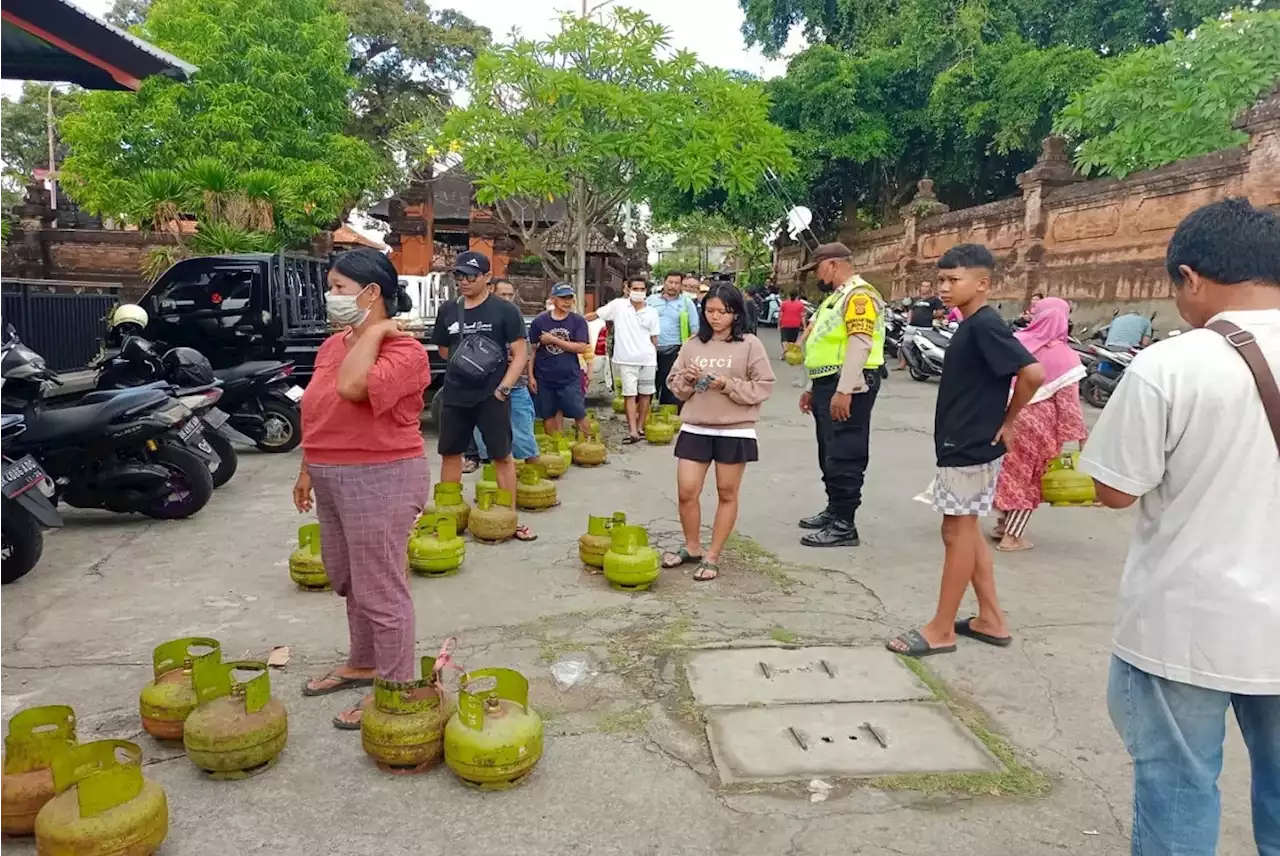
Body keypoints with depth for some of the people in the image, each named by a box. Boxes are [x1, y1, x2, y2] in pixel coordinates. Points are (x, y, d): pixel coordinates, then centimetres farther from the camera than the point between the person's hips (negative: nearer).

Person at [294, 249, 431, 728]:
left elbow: (352, 387, -34)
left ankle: (394, 687, 16)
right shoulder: (332, 346, 11)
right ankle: (362, 664, 40)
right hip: (333, 480, 9)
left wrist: (374, 330, -22)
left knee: (381, 589, 1)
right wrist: (308, 470, 19)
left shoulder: (403, 350, -17)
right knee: (348, 581, 22)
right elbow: (317, 413, 18)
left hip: (380, 479, -9)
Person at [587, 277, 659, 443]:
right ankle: (633, 431, -7)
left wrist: (655, 359, 10)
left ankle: (640, 428, 20)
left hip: (648, 359, 3)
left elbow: (654, 338, 10)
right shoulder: (618, 305, -2)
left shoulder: (651, 313, 4)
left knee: (645, 394, 9)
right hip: (627, 360, -3)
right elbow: (595, 315, 1)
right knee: (630, 395, -4)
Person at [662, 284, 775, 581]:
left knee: (727, 494, 7)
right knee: (686, 492, 2)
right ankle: (691, 548, 25)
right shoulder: (692, 344, 6)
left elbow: (763, 386, -7)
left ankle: (712, 557, 20)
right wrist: (686, 380, -11)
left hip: (735, 431, -3)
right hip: (695, 428, 3)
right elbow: (674, 384, 11)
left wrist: (728, 385, -17)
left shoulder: (750, 345, -4)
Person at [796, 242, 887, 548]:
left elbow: (860, 343, -23)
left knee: (845, 456, -7)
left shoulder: (858, 294, -13)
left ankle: (844, 526, -3)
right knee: (830, 453, 17)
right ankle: (834, 510, 29)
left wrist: (844, 390, -27)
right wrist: (814, 388, 24)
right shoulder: (837, 297, 21)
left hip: (847, 387, -11)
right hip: (829, 385, 11)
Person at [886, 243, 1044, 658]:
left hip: (971, 448, -10)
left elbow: (1032, 373, -25)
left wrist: (1007, 422, -14)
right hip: (962, 445, 10)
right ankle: (990, 620, 26)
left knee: (957, 533, -1)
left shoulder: (985, 325, -17)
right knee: (966, 531, 15)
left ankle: (941, 629, 10)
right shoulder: (971, 326, 11)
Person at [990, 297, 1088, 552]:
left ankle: (1004, 524, 29)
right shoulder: (1064, 357, -9)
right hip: (1037, 424, -4)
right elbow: (1069, 403, -10)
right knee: (1028, 478, 10)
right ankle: (1012, 536, 12)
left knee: (1010, 471, 19)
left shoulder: (1016, 341, 1)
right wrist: (1081, 435, -2)